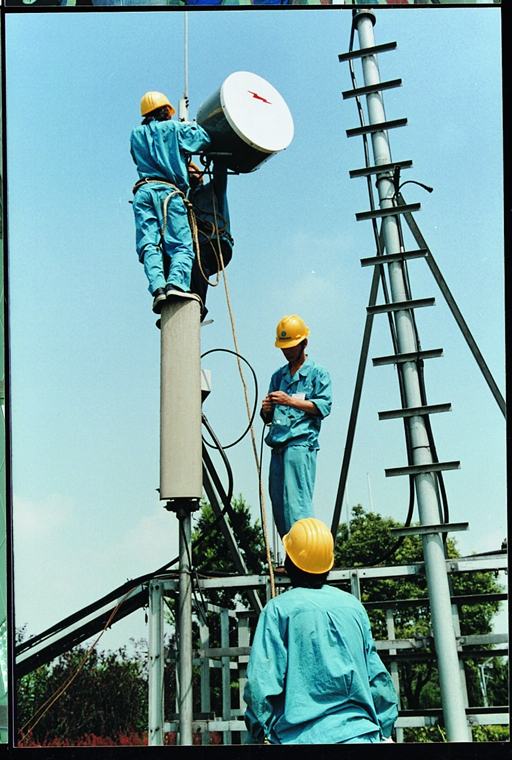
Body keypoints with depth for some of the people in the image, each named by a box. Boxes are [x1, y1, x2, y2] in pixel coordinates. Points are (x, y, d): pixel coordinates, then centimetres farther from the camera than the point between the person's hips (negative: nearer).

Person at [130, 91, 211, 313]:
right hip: (170, 192, -3)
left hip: (143, 191, 3)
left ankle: (157, 287, -28)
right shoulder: (175, 128, 12)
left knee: (149, 244, -7)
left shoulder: (136, 135, 23)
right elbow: (205, 139, 19)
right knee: (182, 245, -9)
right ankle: (176, 282, -34)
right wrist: (191, 126, 41)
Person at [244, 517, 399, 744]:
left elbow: (261, 682, -7)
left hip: (299, 736, -4)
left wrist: (257, 736, 2)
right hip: (360, 733, 4)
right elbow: (378, 677, 14)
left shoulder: (279, 609, -3)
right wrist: (385, 731, 22)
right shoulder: (354, 606, 10)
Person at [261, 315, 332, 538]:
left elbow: (324, 406, -6)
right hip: (278, 446, 7)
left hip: (301, 445, -7)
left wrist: (290, 400, -13)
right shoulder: (278, 376, 25)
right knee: (278, 505, 4)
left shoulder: (317, 373, 8)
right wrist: (266, 410, 0)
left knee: (297, 502, -15)